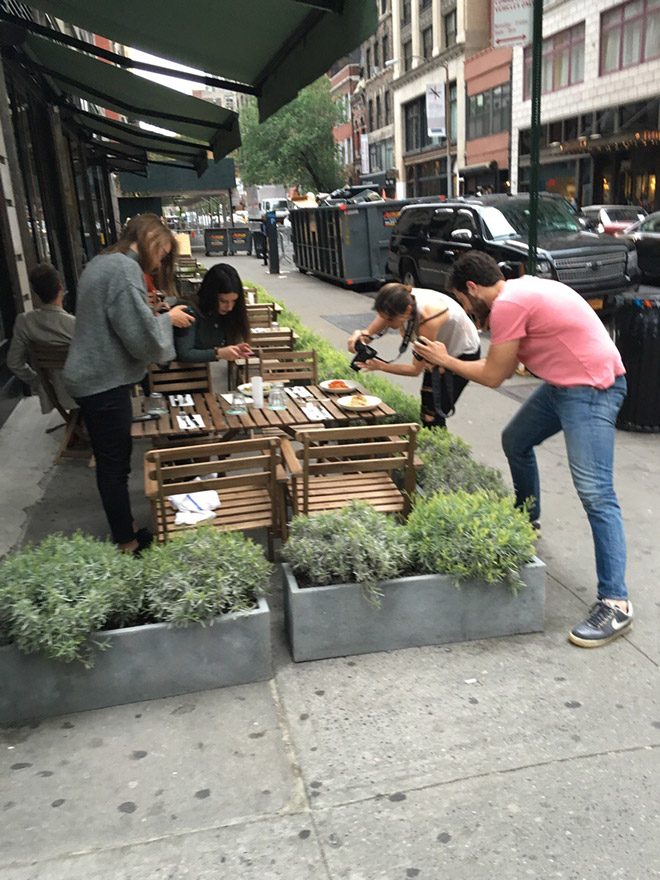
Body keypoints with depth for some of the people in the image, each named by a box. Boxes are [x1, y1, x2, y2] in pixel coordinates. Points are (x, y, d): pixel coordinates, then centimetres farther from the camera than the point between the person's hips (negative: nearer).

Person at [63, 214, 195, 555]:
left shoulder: (102, 262, 14)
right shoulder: (125, 269, -19)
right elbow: (142, 337, -23)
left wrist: (162, 318, 12)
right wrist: (167, 319, -5)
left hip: (90, 379, 10)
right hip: (105, 383, -10)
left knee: (112, 461, 18)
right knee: (114, 465, 2)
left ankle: (125, 530, 30)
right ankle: (128, 543, 15)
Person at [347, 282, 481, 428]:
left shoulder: (428, 317, -40)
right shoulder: (401, 302, -22)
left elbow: (416, 369, -30)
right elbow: (370, 333, -14)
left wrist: (380, 366, -39)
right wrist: (360, 335, -38)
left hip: (463, 355, -7)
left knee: (433, 418, -10)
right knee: (426, 413, 8)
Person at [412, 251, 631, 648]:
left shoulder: (508, 304, -19)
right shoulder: (521, 290, 12)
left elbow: (494, 377, -11)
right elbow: (507, 366, 15)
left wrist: (446, 360, 3)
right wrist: (447, 361, 16)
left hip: (591, 388, -11)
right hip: (564, 382, 11)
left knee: (595, 493, -15)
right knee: (515, 441, 24)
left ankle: (615, 604, -13)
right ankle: (528, 520, 46)